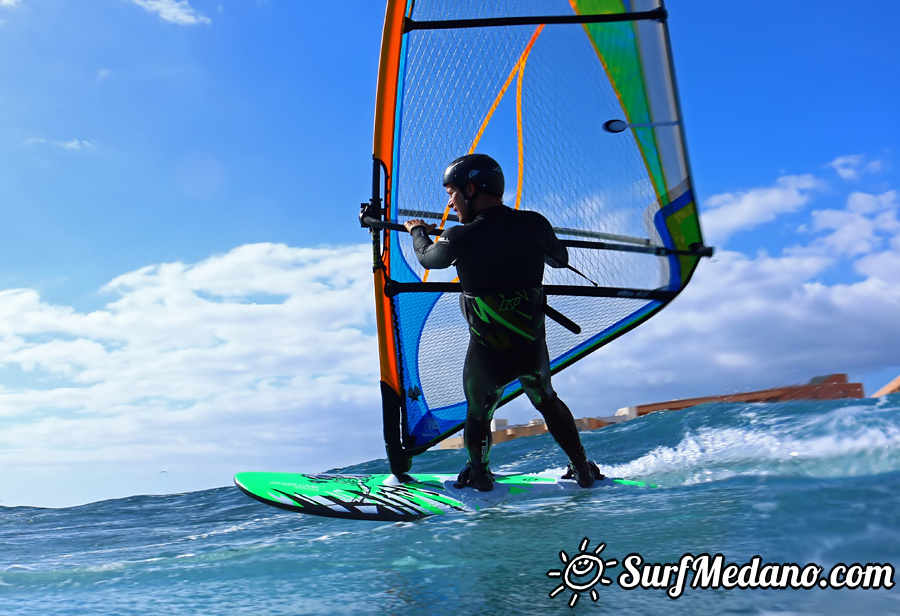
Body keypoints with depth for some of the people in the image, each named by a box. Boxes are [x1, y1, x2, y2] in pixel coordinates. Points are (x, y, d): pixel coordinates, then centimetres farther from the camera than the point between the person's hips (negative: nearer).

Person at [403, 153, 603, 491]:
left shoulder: (461, 238, -17)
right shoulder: (534, 224, -9)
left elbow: (427, 258, 6)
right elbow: (560, 259, 12)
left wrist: (417, 230, 28)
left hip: (487, 355, -3)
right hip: (533, 347, 4)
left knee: (478, 416, 24)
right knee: (547, 401, 30)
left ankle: (479, 474, 43)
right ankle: (583, 470, 39)